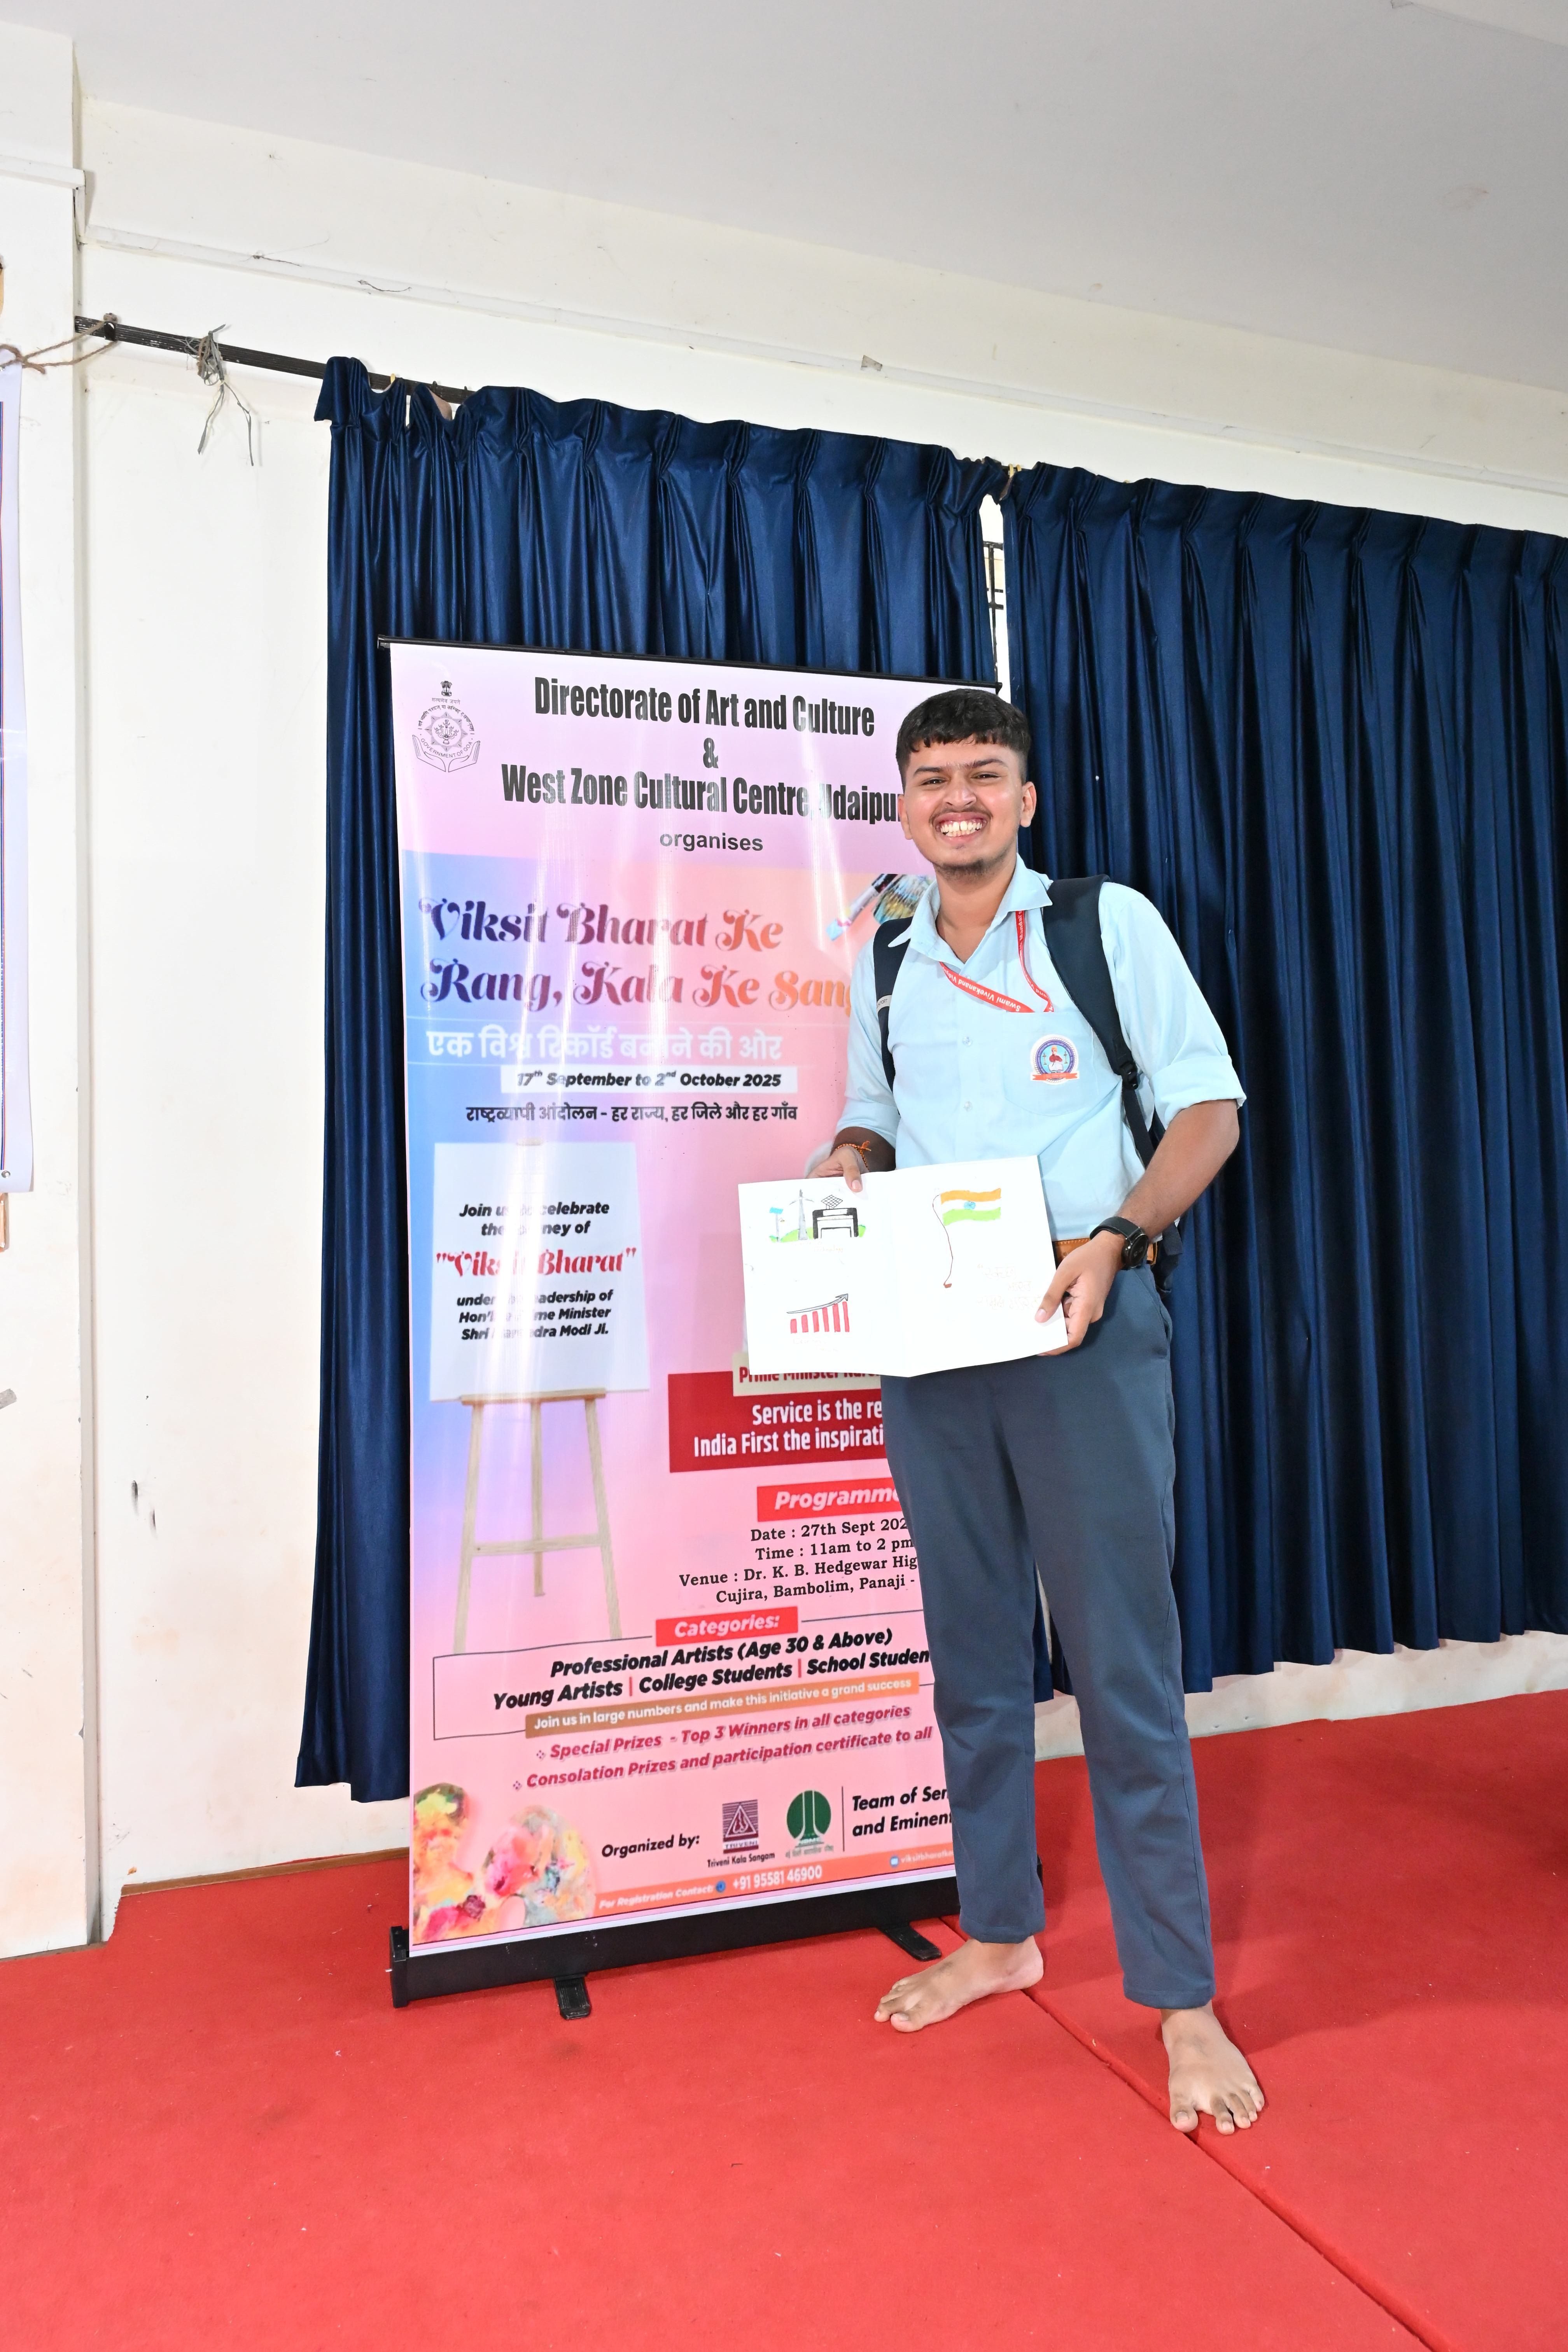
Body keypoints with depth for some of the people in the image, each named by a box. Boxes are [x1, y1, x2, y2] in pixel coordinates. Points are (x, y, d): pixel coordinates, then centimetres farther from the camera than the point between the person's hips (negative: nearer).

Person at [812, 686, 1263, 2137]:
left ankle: (1180, 1995, 13)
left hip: (1083, 1329, -4)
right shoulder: (884, 970, 13)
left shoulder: (1110, 925, 1)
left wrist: (1115, 1236, -17)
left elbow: (1210, 1105, -2)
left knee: (1124, 1661, -1)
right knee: (973, 1649, 13)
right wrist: (845, 1167, 0)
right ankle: (1000, 1933, 30)